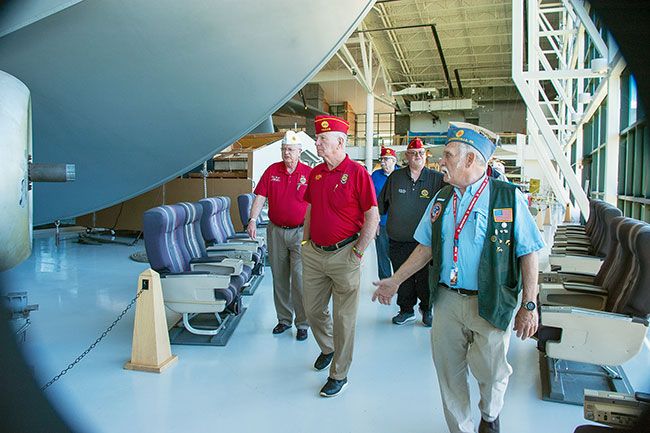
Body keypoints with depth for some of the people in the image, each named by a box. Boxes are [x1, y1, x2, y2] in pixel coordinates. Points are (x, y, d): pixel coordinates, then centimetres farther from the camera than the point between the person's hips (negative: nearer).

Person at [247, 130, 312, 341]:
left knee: (299, 279, -4)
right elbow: (260, 197, 0)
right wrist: (253, 219, -13)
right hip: (276, 231, 4)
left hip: (300, 231, -3)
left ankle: (302, 324, 9)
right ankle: (284, 319, 27)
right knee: (279, 278, 12)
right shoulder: (272, 171, 4)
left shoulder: (309, 173, -3)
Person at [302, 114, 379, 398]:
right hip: (314, 254, 6)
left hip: (344, 255, -6)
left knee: (344, 318, 6)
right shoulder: (316, 173, 8)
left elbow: (372, 217, -11)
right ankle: (327, 348, 44)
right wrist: (306, 242, 14)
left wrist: (358, 253, -12)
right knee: (313, 310, 17)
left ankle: (339, 375, 21)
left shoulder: (357, 173, -12)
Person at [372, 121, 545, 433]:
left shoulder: (508, 197, -8)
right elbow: (426, 248, 13)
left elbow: (528, 254, -7)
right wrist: (395, 281, 12)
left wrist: (529, 305, -10)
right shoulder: (441, 199, 6)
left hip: (490, 304, -4)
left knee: (490, 371, 10)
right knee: (449, 372, 12)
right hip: (447, 300, 4)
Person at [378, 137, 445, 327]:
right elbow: (382, 203, 15)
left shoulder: (437, 178, -1)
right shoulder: (395, 177, 6)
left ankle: (427, 310, 28)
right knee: (403, 278, 11)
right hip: (398, 242, 2)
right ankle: (406, 310, 29)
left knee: (425, 279, 6)